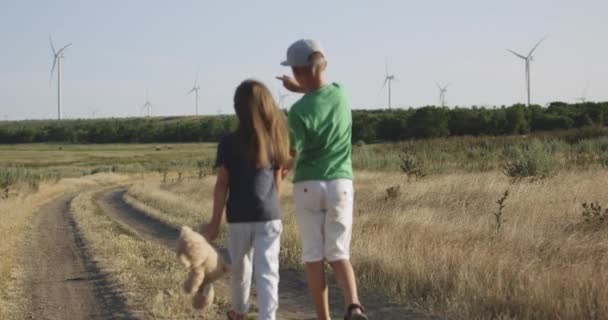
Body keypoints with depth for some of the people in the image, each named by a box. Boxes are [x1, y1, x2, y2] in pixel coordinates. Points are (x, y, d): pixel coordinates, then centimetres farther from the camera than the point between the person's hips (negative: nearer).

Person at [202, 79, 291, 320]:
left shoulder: (229, 143, -7)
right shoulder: (275, 139, 1)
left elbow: (222, 185, -7)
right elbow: (277, 180, 8)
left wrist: (215, 223, -1)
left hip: (239, 217, 0)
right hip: (269, 216, 1)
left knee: (240, 267, 20)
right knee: (267, 272, -2)